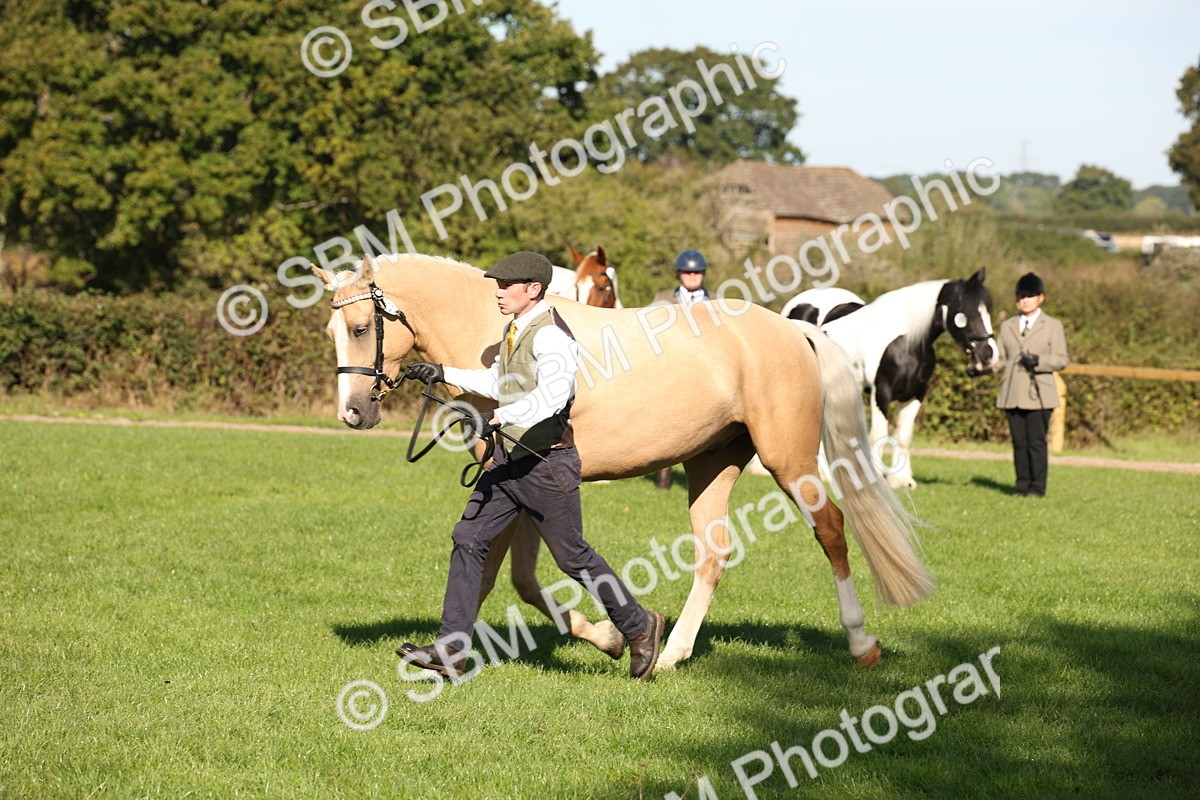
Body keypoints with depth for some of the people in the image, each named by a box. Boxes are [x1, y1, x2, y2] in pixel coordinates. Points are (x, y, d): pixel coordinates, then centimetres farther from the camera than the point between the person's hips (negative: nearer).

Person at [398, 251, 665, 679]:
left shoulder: (549, 335, -19)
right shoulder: (514, 330, 11)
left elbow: (554, 393, -37)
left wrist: (500, 417, -46)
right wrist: (444, 373, 21)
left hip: (547, 463, -9)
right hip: (509, 460, 9)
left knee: (573, 556, 2)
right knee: (468, 539, 1)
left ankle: (638, 627, 23)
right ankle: (450, 650, 3)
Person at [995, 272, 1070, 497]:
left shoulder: (1052, 326, 6)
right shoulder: (1007, 326, 17)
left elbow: (1061, 359, -1)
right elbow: (1000, 357, 16)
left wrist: (1038, 360, -18)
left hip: (1038, 393, -4)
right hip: (1012, 393, 4)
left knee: (1036, 442, -6)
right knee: (1019, 442, 4)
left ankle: (1037, 487, -2)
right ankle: (1023, 485, 10)